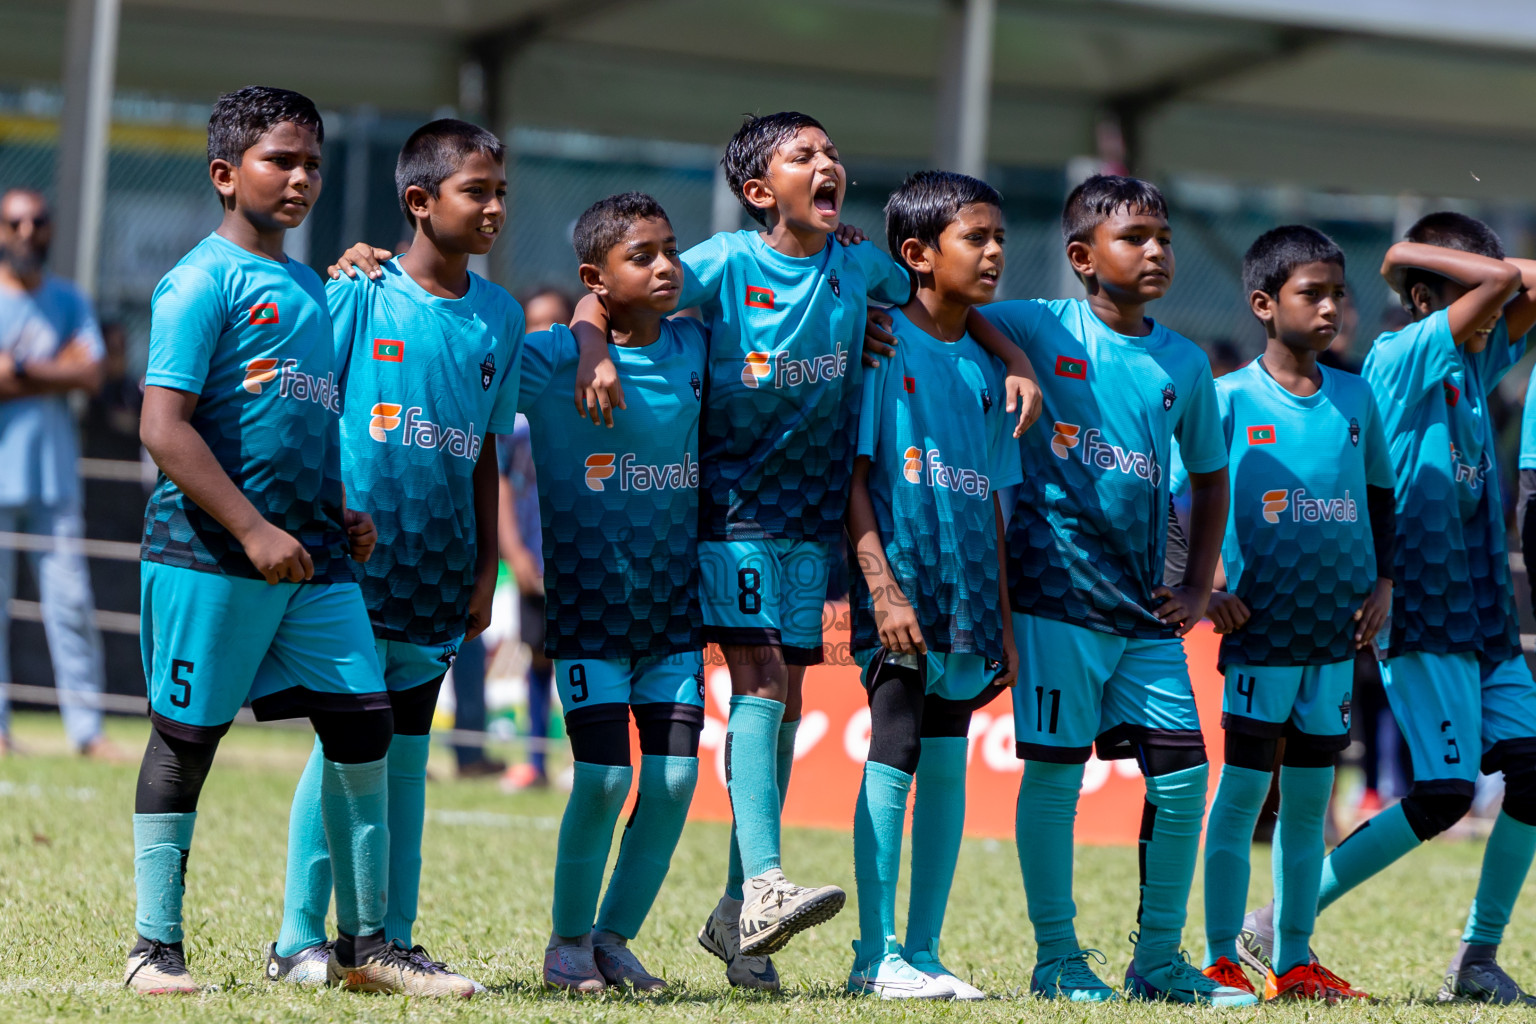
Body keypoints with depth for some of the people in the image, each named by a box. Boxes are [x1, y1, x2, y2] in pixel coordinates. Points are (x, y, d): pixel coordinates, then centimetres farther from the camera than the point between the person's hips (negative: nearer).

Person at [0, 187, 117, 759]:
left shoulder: (68, 302, 13)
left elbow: (91, 376, -1)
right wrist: (57, 375, -9)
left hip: (54, 474, 3)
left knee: (71, 598, -1)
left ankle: (87, 728, 0)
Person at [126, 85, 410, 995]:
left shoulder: (312, 288, 17)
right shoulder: (204, 281, -7)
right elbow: (165, 426, -14)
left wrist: (339, 515, 13)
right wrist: (254, 529, -19)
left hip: (312, 557, 7)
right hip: (209, 554, -7)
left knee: (362, 725, 2)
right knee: (186, 739, 0)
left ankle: (365, 946, 10)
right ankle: (156, 949, 8)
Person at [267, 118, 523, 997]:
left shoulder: (500, 316, 9)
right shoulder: (359, 293, -5)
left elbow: (484, 451, 14)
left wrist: (486, 570, 11)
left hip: (439, 565, 4)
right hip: (354, 556, -4)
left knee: (407, 751, 9)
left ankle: (394, 939, 15)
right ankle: (300, 940, 5)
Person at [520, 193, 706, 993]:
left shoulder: (696, 348, 4)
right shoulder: (549, 359, -11)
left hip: (674, 599, 4)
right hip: (587, 600, -4)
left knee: (675, 777, -2)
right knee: (605, 777, -9)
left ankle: (615, 937, 15)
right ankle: (567, 941, 11)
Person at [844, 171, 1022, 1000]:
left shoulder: (982, 367, 15)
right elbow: (851, 474, -8)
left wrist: (1003, 620, 13)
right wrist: (883, 587, -17)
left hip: (966, 593, 6)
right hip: (901, 581, -6)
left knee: (946, 764, 6)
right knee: (895, 753, -10)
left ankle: (923, 951, 10)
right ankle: (877, 955, -6)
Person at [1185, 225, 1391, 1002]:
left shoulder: (1356, 398, 9)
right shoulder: (1229, 399, -4)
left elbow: (1380, 496, 18)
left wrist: (1382, 585, 7)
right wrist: (1207, 591, -11)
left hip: (1335, 631, 4)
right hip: (1259, 628, -4)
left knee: (1308, 799, 9)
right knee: (1241, 792, -3)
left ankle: (1294, 962, 15)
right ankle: (1221, 962, 2)